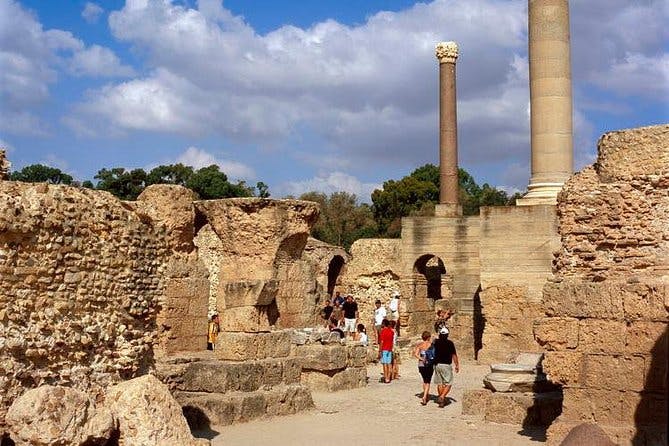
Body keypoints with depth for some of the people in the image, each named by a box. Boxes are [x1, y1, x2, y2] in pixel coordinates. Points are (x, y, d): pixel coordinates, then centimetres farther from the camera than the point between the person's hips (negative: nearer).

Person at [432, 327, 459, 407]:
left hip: (437, 364, 4)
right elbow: (454, 355, -6)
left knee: (439, 384, 13)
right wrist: (457, 365, 2)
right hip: (446, 365, -4)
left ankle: (442, 401, 16)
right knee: (448, 384, 2)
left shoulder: (436, 342, 1)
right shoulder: (450, 343, -9)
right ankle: (442, 397, -18)